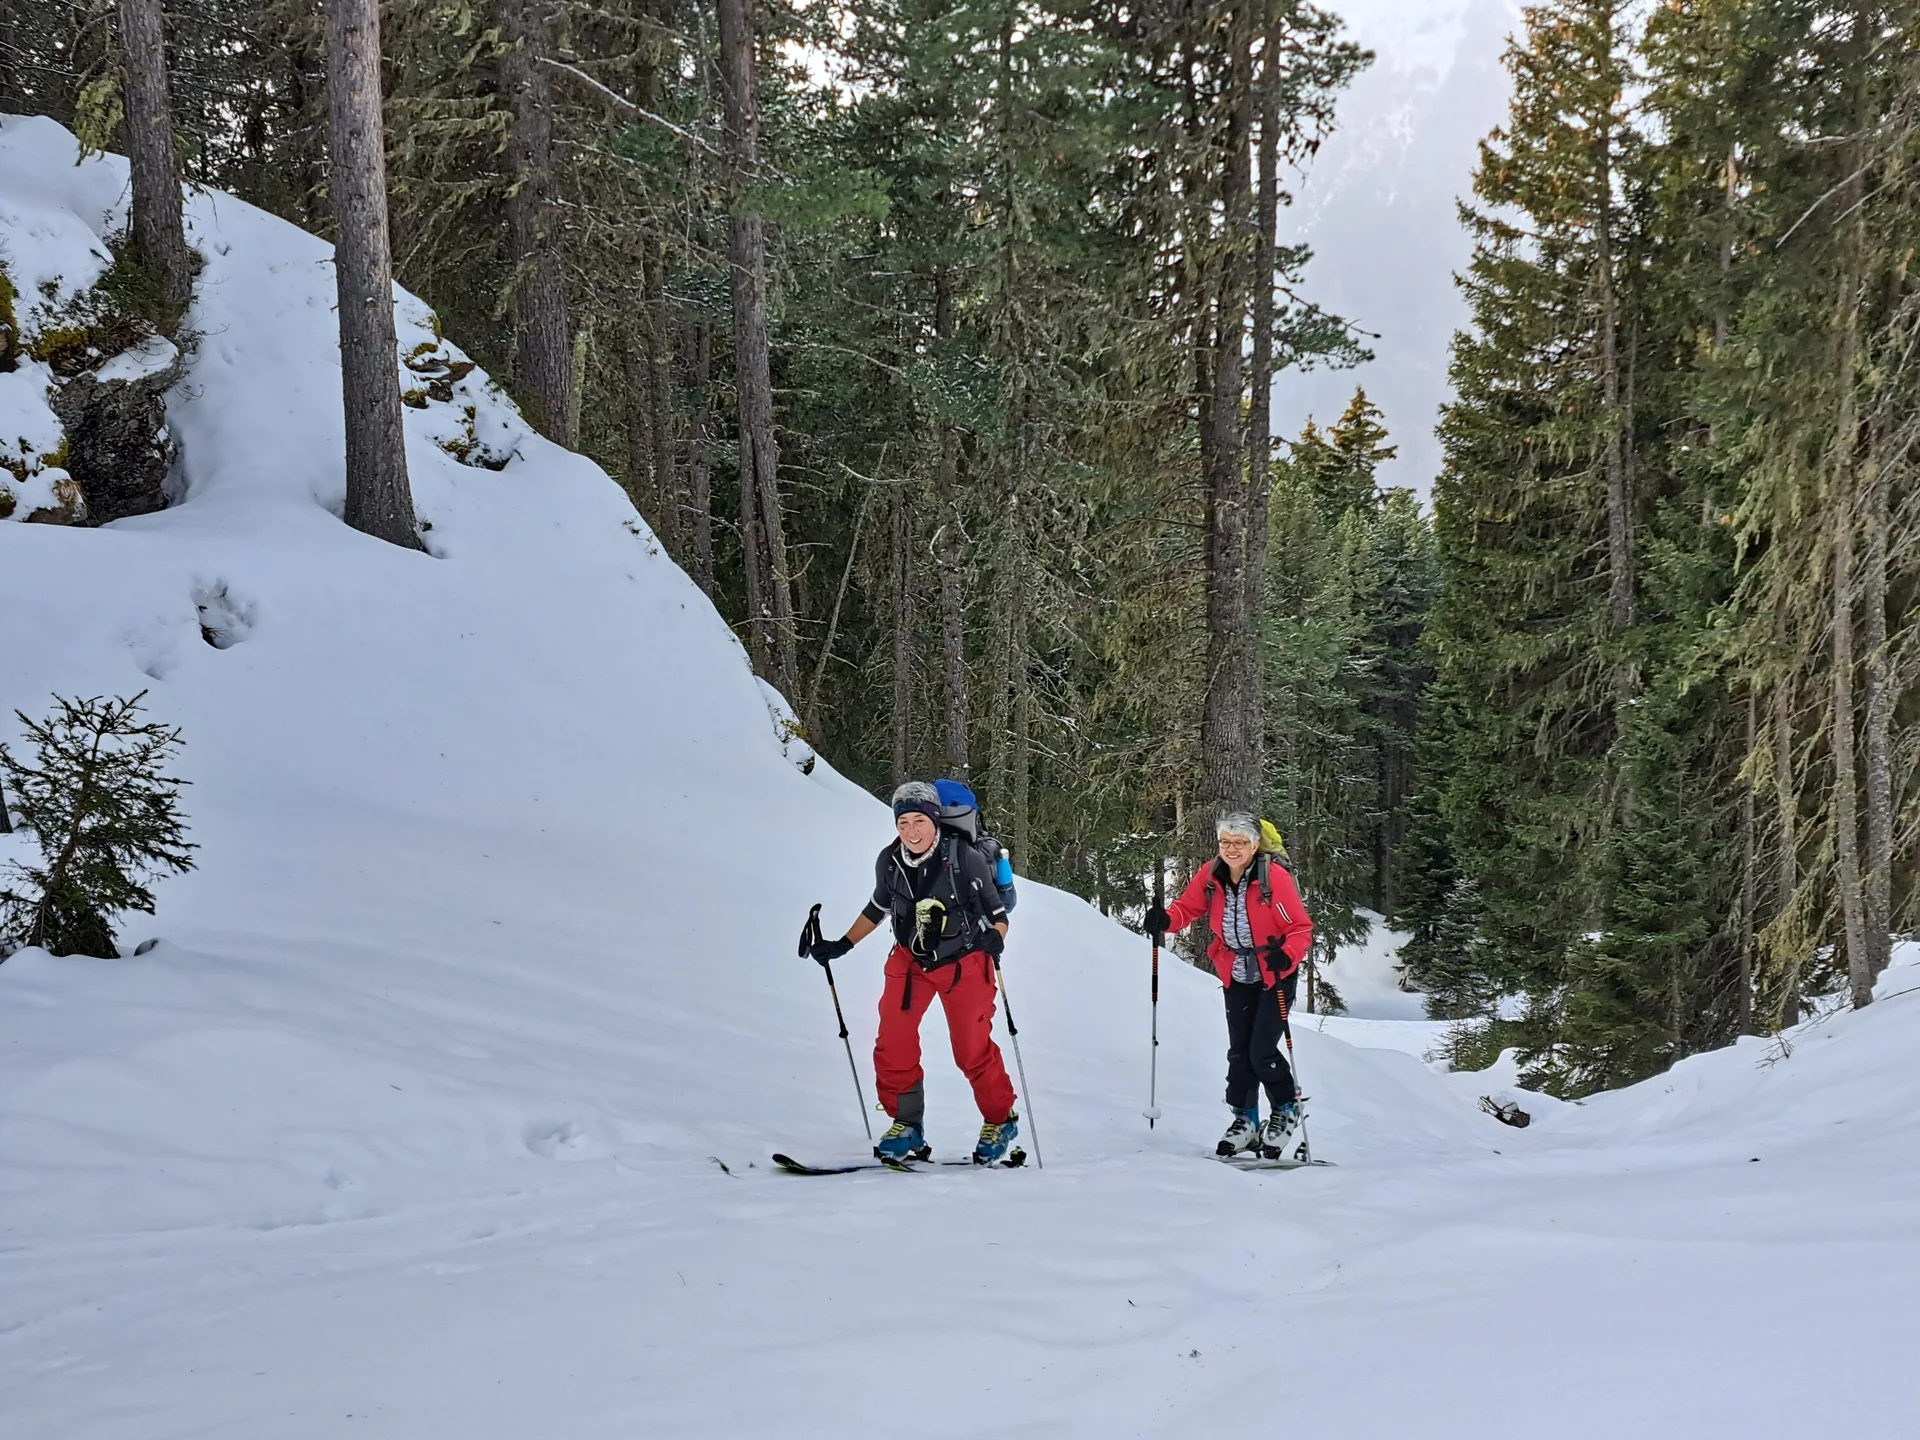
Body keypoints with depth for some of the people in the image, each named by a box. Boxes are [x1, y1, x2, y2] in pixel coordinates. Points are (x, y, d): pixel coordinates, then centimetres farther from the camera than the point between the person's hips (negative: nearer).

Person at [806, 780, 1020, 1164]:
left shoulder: (965, 858, -20)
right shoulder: (889, 862, -9)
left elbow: (997, 912, -11)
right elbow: (878, 908, 12)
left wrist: (995, 937, -32)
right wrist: (841, 945, 10)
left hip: (965, 963, -4)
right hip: (911, 960, 4)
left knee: (972, 1050, -5)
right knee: (893, 1045, -7)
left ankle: (999, 1122, 20)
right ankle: (907, 1125, 11)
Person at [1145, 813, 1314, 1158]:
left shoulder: (1274, 877, -23)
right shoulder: (1211, 876, -9)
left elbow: (1301, 929, -20)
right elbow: (1188, 908, 1)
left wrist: (1287, 956, -38)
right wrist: (1166, 920, -21)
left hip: (1276, 976, -5)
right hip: (1237, 977, 5)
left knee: (1262, 1051, -10)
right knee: (1239, 1051, 8)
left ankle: (1286, 1108, 15)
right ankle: (1245, 1119, 22)